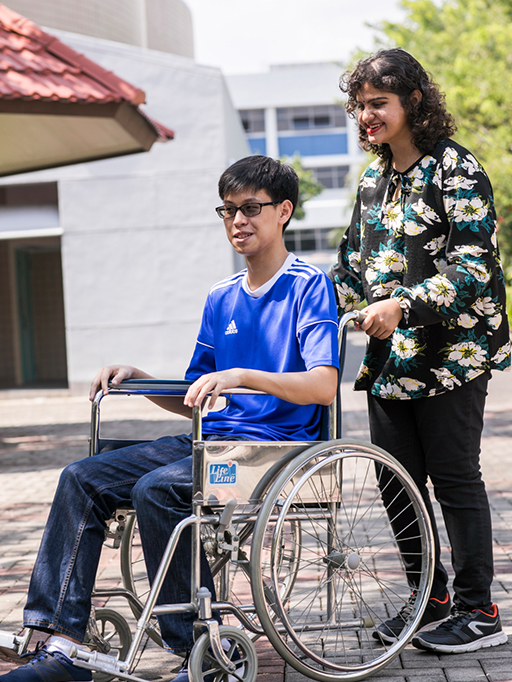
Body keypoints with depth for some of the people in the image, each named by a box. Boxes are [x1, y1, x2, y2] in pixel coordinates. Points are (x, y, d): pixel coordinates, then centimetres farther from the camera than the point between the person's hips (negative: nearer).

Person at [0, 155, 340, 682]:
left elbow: (324, 386, -17)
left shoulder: (309, 286, -3)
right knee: (82, 479, -9)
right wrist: (135, 377, 7)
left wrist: (242, 376, -30)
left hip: (278, 445, -7)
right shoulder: (221, 298, 19)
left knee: (157, 489, -31)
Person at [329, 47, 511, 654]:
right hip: (389, 355, 7)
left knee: (454, 479, -1)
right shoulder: (373, 181, 15)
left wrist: (405, 303, -26)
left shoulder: (455, 169, -8)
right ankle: (429, 600, 23)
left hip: (450, 353, -7)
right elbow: (354, 266, 21)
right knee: (396, 483, 9)